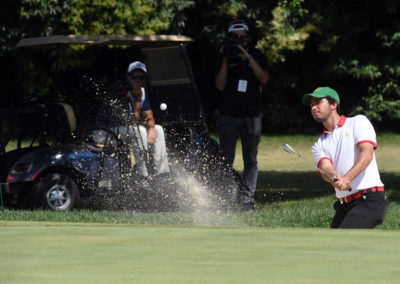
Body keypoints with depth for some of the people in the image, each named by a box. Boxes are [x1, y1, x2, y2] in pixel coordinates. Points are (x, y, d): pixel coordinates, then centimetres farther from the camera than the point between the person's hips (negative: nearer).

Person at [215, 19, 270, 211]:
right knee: (226, 159, -3)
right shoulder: (225, 57, 2)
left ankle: (247, 200, 1)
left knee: (251, 161, 1)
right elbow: (220, 86, -7)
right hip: (227, 115, -1)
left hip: (251, 116, 1)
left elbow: (264, 79, -11)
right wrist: (226, 61, -15)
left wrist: (248, 58, -17)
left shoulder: (256, 56, 5)